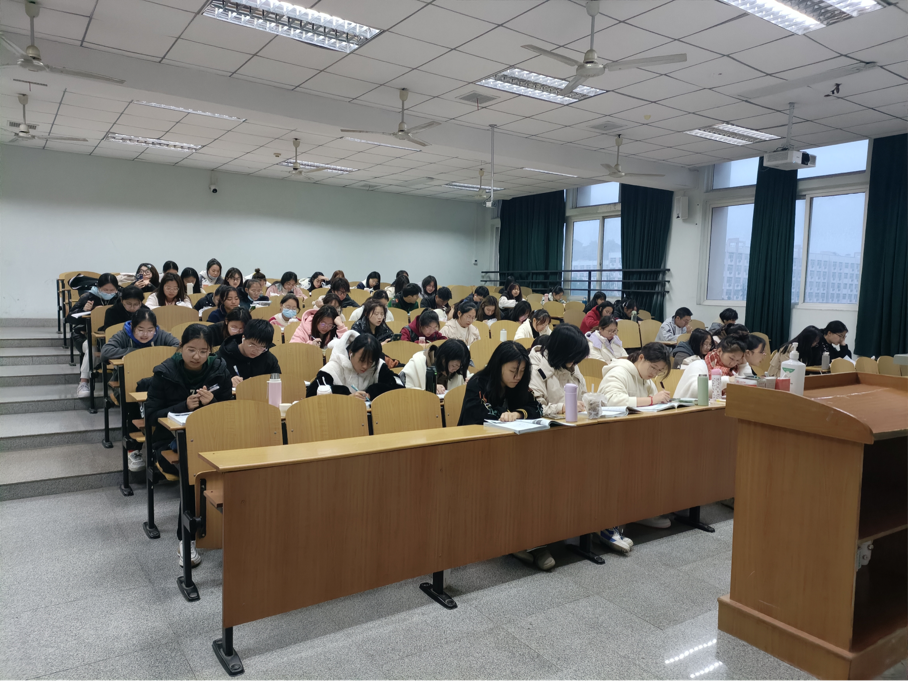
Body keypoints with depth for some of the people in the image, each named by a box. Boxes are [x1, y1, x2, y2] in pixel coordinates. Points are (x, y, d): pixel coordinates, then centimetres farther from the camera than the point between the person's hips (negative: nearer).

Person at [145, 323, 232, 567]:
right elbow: (151, 414, -4)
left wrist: (212, 403, -17)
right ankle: (185, 538, -18)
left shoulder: (219, 369, 3)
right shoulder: (165, 373, -3)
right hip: (172, 442, -2)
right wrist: (184, 406, -19)